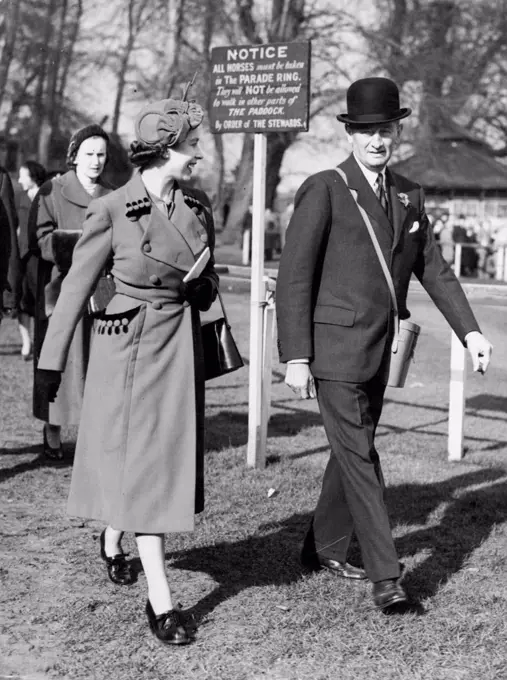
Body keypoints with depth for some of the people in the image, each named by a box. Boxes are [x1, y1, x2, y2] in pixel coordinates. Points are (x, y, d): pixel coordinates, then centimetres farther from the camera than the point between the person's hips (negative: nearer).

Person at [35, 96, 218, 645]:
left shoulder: (197, 205, 4)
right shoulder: (111, 211, -11)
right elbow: (76, 287, -5)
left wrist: (204, 288, -5)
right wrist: (51, 361, -2)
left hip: (182, 346, 6)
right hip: (130, 347, -6)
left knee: (169, 456, 15)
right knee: (141, 462, -4)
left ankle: (113, 539, 43)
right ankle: (159, 598, 1)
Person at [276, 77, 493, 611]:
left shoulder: (407, 196, 11)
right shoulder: (323, 191, -9)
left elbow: (433, 268, 16)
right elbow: (293, 278, -11)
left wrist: (469, 330, 5)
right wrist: (296, 357, -16)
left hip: (377, 351, 7)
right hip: (333, 349, -7)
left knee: (352, 450, 15)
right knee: (359, 457, -7)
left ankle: (323, 549, 31)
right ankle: (385, 577, -4)